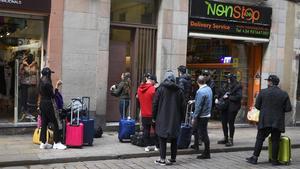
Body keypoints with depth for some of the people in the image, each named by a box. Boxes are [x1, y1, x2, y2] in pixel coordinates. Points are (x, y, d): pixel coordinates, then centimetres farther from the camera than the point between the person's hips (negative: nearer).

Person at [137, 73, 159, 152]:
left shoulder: (139, 88, 2)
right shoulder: (153, 89, -17)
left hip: (144, 114, 5)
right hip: (152, 114, -5)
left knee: (146, 130, 11)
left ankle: (147, 146, 13)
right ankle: (157, 146, 13)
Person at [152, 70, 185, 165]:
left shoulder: (160, 89, -4)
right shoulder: (179, 90, 4)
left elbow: (155, 104, -4)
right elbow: (182, 106, 7)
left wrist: (154, 117, 4)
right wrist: (181, 118, 15)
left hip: (162, 118, -3)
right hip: (175, 120, 3)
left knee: (162, 139, 2)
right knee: (174, 140, 11)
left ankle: (162, 159, 3)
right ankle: (173, 159, 15)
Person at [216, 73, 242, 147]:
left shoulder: (237, 86, -7)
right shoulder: (226, 86, 13)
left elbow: (238, 97, -17)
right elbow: (221, 92, 21)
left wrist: (229, 97, -16)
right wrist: (217, 98, 3)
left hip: (232, 108, -7)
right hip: (224, 107, 7)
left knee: (231, 123, 0)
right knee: (224, 122, 11)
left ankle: (231, 140, 10)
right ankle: (225, 138, 25)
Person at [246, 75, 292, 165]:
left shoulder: (263, 92, -4)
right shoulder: (284, 94, -1)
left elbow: (257, 105, 0)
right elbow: (288, 108, -2)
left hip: (265, 121, -1)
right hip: (278, 122, 1)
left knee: (260, 139, 6)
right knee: (275, 141, 7)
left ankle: (254, 158, 7)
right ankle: (274, 160, 11)